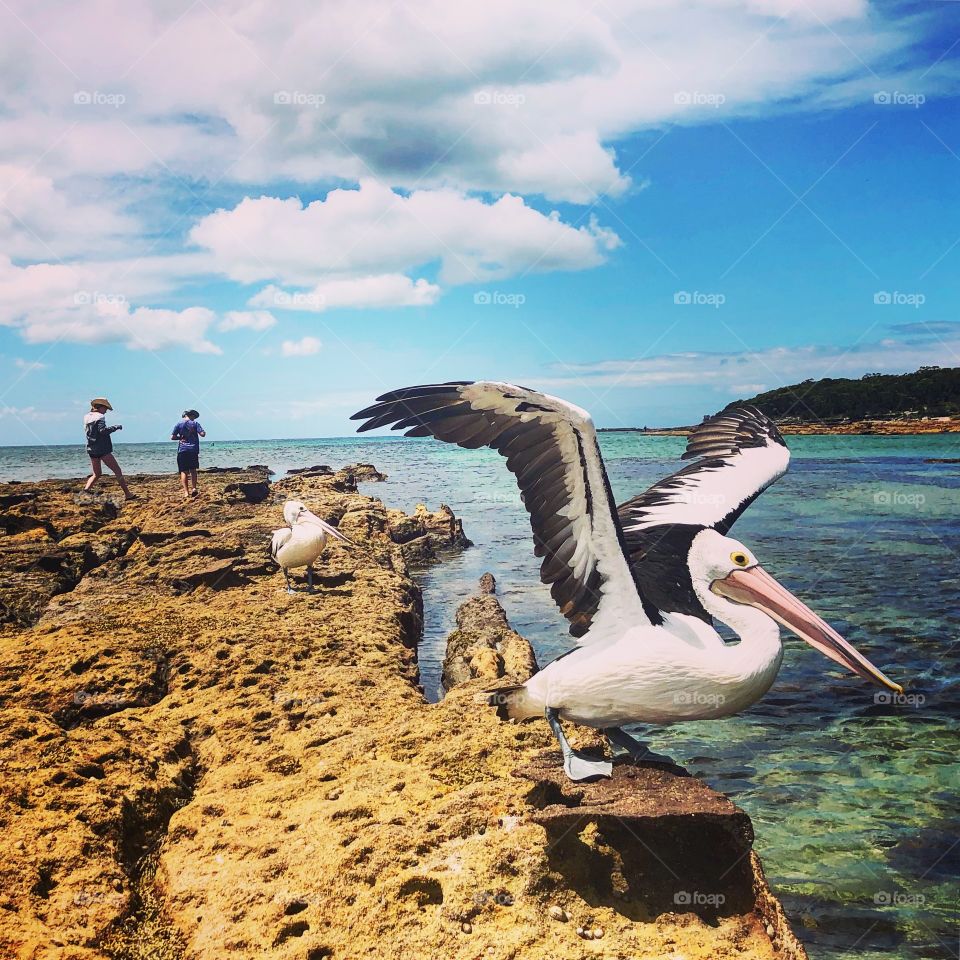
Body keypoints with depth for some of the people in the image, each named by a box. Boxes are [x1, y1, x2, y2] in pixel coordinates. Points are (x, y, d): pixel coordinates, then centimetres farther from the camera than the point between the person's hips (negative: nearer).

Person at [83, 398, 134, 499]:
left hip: (91, 449, 7)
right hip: (102, 449, -7)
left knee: (97, 474, 19)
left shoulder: (86, 417, 12)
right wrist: (115, 427, -15)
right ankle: (128, 494, -3)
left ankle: (85, 491, 1)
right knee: (117, 471, -2)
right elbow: (102, 430, -22)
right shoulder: (100, 417, -10)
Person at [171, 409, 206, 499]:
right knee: (193, 470, 15)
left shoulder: (179, 424, 3)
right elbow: (202, 434, -8)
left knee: (184, 472, 0)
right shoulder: (195, 423, 1)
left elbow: (172, 437, -1)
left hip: (182, 450, 0)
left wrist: (181, 437, 15)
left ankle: (186, 492, -8)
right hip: (193, 450, 0)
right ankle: (194, 488, 2)